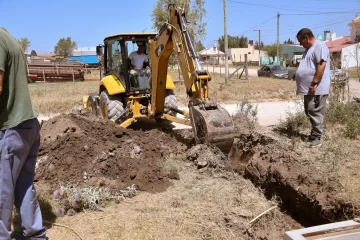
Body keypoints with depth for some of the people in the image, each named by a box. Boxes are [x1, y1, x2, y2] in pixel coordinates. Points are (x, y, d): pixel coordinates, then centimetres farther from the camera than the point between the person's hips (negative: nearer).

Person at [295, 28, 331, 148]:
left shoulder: (319, 46, -12)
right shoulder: (309, 48, 20)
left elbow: (322, 65, -22)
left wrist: (314, 83, -25)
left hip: (317, 89, -10)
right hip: (309, 88, 10)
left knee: (315, 113, -6)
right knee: (310, 112, 14)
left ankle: (317, 138, 0)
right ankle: (315, 134, 23)